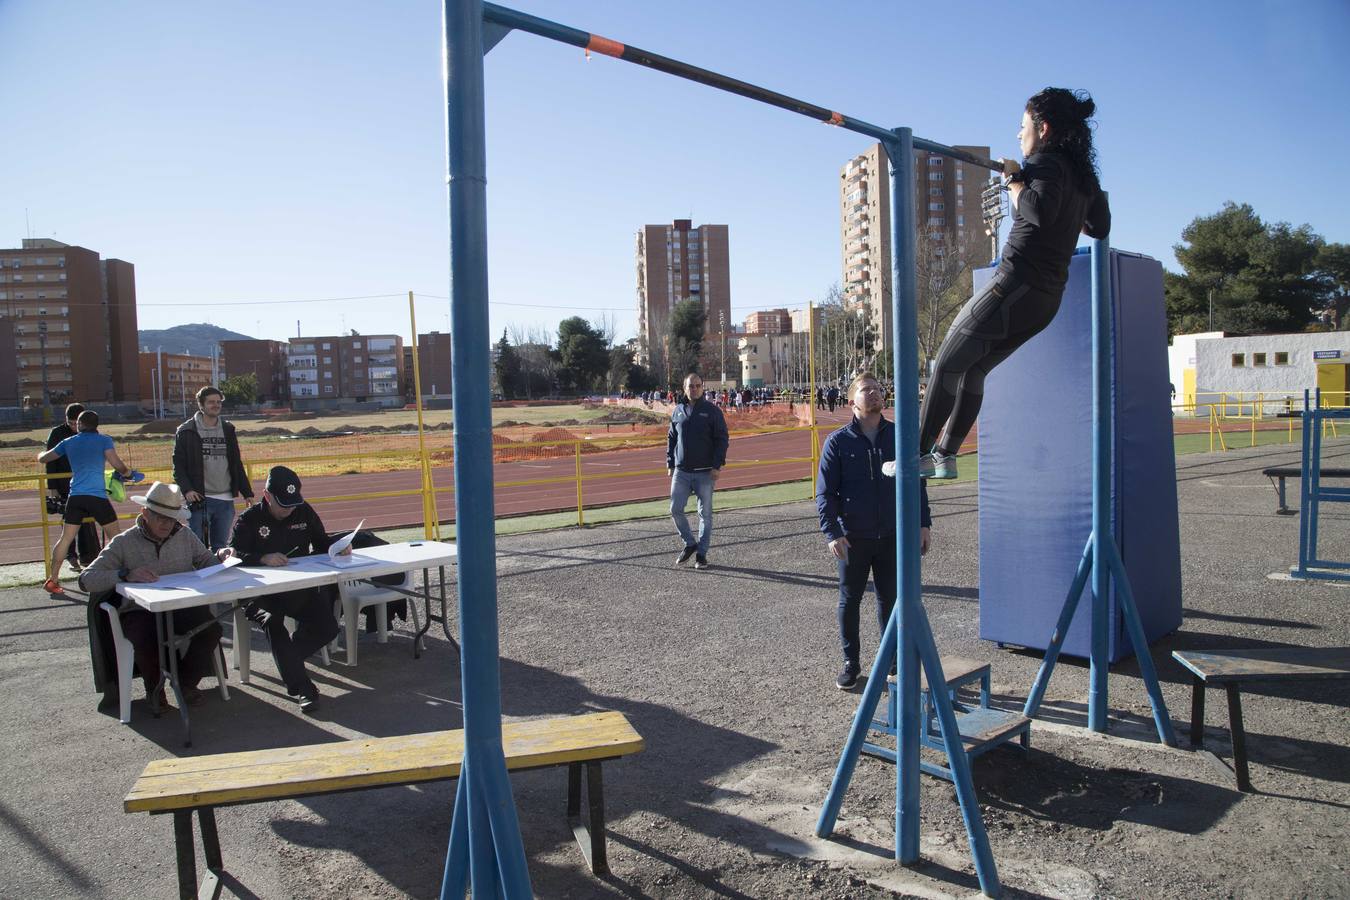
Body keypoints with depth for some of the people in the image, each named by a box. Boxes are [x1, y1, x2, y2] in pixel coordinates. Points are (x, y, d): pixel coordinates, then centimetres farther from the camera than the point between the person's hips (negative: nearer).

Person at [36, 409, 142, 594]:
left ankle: (53, 580, 10)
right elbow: (116, 463, -10)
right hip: (97, 496, -3)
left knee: (66, 538, 9)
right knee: (115, 536, 7)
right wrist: (130, 473, 7)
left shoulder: (68, 442, 13)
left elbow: (43, 458, 23)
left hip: (75, 497, 4)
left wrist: (42, 453, 46)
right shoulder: (103, 440, 2)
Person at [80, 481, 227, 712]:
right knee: (147, 641, -35)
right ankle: (154, 688, 3)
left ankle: (186, 682, 4)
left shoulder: (184, 535, 8)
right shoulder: (124, 543, -2)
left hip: (181, 608, 2)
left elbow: (206, 561, 18)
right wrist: (126, 574, -26)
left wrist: (222, 559, -7)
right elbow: (86, 579, -9)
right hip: (141, 611, -2)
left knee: (211, 628, -28)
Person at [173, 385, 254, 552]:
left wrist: (247, 492, 11)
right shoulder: (186, 432, 0)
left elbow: (237, 464, 15)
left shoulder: (228, 430, 12)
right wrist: (187, 489, -17)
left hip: (225, 500, 4)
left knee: (221, 548, 10)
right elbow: (178, 465, -2)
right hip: (199, 499, -4)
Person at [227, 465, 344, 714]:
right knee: (272, 621, -35)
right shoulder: (249, 520, -2)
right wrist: (263, 558, -32)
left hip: (302, 586, 4)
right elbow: (233, 555, -14)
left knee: (327, 629, -15)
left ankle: (287, 659, 17)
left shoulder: (303, 511, 9)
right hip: (264, 592, -3)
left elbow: (321, 542, 18)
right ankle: (303, 688, -31)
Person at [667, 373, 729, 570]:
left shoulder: (712, 411, -2)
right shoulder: (678, 411, 9)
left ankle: (701, 554, 12)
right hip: (681, 472, 3)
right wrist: (670, 464, 9)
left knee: (705, 514, 2)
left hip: (705, 472, -3)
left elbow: (722, 439, -3)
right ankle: (689, 543, 18)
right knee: (675, 509, -2)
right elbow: (671, 439, 16)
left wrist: (717, 465, -11)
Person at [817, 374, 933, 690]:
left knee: (890, 599, 10)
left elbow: (916, 482, 9)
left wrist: (923, 523, 2)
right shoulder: (838, 441, -3)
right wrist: (832, 532, -13)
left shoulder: (899, 436, 4)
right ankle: (851, 663, 22)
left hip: (892, 536, 1)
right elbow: (825, 492, -4)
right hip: (853, 537, -1)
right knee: (849, 600, 8)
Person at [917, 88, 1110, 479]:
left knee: (947, 365, 1)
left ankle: (920, 455, 3)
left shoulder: (1045, 162, -9)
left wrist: (1014, 178, -13)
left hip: (1015, 286, -9)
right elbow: (1100, 227, 29)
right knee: (973, 369, 18)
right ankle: (946, 455, 20)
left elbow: (1039, 211, -29)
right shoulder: (1082, 174, 17)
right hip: (1047, 298, 9)